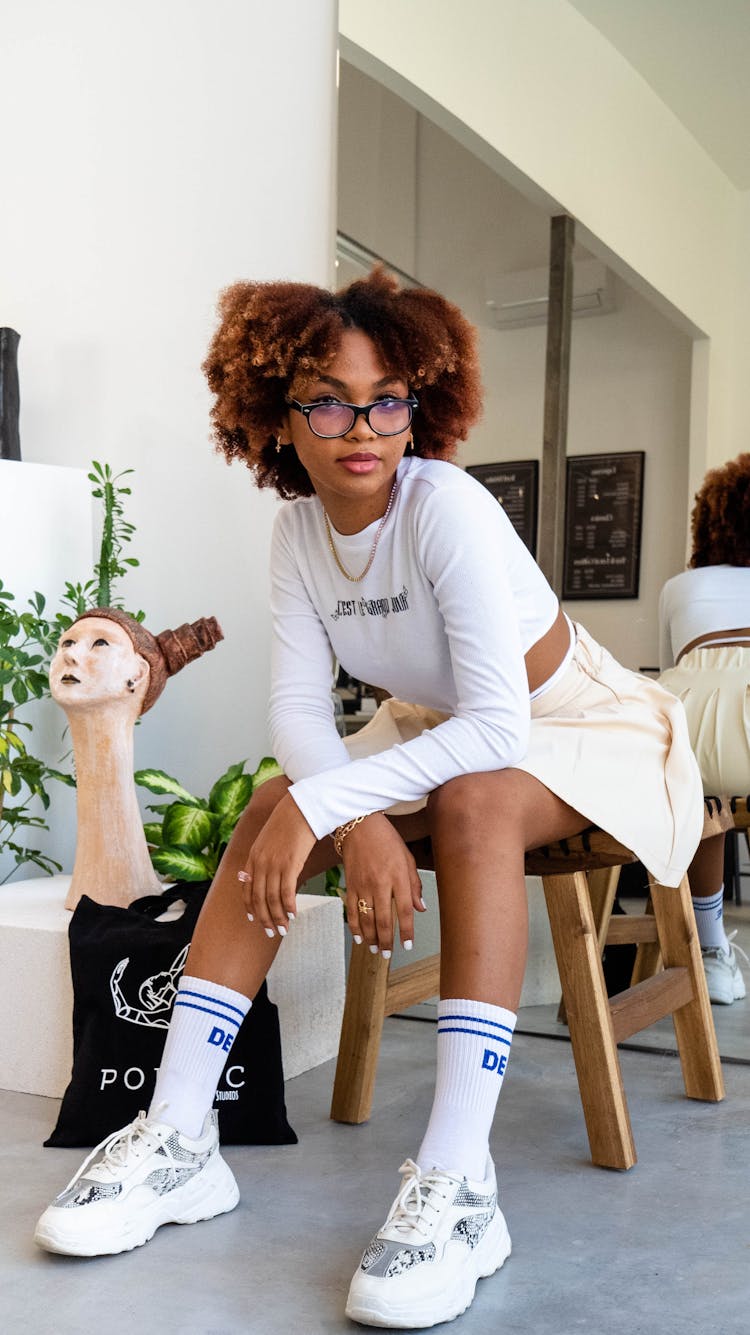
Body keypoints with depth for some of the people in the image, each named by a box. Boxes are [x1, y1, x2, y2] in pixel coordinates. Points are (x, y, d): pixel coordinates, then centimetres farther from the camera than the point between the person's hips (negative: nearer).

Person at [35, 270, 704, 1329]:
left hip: (591, 731, -6)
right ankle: (177, 1138, -14)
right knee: (271, 808, -14)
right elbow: (299, 711, -14)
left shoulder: (448, 506, -28)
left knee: (474, 803, -37)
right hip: (445, 741, 6)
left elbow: (496, 727, -34)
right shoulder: (301, 529, -8)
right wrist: (361, 824, -34)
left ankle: (455, 1184, -38)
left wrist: (324, 802, -40)